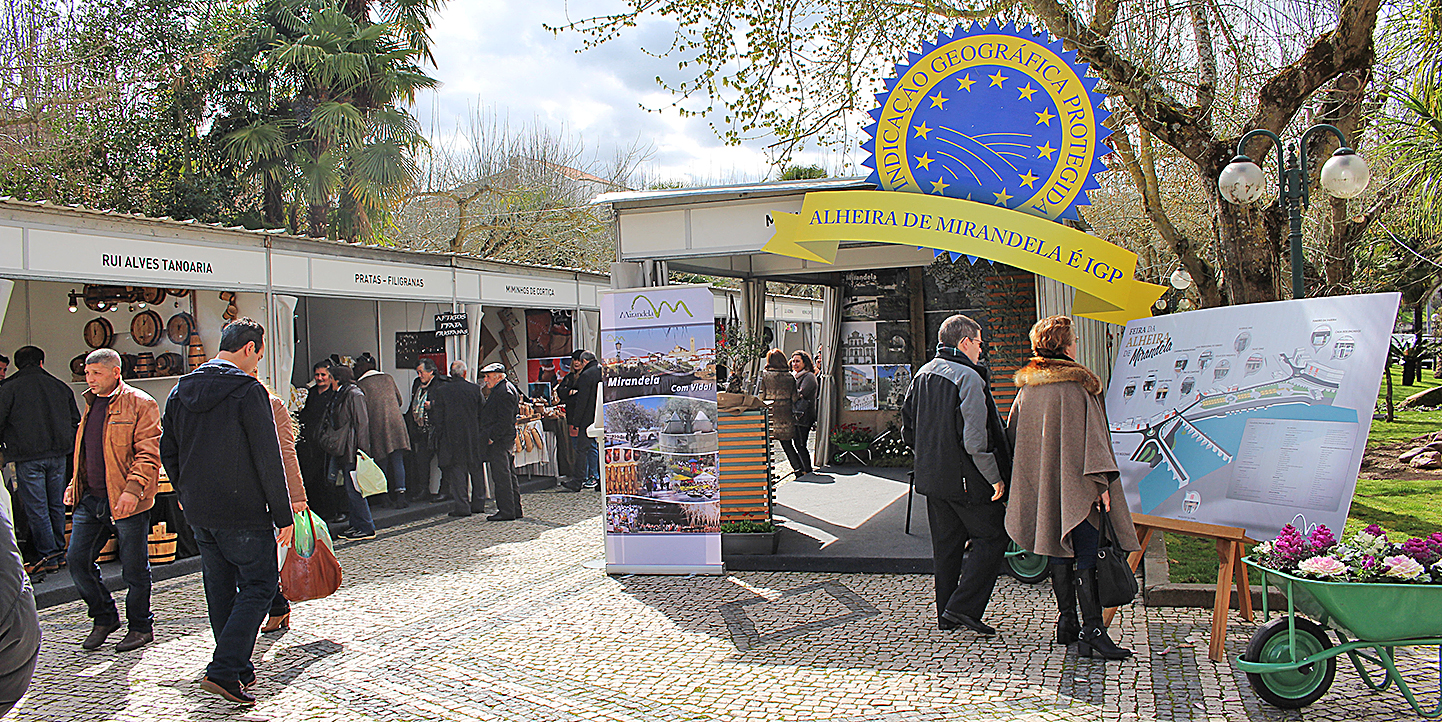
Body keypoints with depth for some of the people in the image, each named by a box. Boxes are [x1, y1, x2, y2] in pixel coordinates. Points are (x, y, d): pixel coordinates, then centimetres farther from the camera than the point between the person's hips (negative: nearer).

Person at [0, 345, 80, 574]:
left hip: (28, 457, -4)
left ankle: (48, 555, -1)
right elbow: (75, 422, 15)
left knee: (36, 507, 0)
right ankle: (60, 553, 16)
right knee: (56, 505, 11)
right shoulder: (60, 386, 9)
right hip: (58, 455, 4)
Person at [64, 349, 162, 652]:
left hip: (127, 501, -7)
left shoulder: (140, 403, -9)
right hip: (90, 498, 7)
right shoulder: (90, 403, 16)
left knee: (134, 567, 3)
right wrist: (74, 484, 18)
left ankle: (140, 627, 18)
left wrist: (133, 489, -25)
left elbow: (148, 453, -15)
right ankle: (103, 618, 24)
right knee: (77, 560, 6)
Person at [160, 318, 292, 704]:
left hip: (198, 513, 7)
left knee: (220, 588, 16)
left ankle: (239, 669, 25)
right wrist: (283, 516, -11)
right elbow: (269, 460, -16)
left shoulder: (181, 390, 8)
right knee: (258, 586, 2)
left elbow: (168, 452, 15)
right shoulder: (249, 391, -15)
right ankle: (224, 670, -7)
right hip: (242, 513, -7)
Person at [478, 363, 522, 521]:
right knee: (508, 474, 13)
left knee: (501, 475, -7)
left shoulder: (504, 392, -16)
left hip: (499, 440, -11)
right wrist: (489, 436, 17)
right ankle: (515, 509, 19)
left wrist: (491, 437, -20)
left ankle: (506, 511, -3)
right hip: (502, 439, 11)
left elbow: (505, 420, -21)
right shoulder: (502, 389, 18)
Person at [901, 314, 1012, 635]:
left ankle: (946, 614, 20)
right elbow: (975, 438, -21)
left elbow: (908, 429, 14)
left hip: (931, 477, 8)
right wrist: (994, 477, -13)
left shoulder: (921, 376, 9)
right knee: (992, 537, 3)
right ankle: (963, 606, -3)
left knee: (946, 544, 15)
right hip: (965, 479, -8)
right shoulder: (968, 378, -16)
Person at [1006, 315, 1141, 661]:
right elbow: (1089, 435, -16)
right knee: (1086, 558, -5)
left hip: (1041, 487, 7)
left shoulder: (1026, 389, 8)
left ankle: (1066, 621, 19)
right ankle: (1091, 630, -8)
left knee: (1060, 554, 14)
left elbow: (1013, 435, 14)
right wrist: (1101, 482, -15)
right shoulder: (1075, 387, -12)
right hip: (1075, 486, -7)